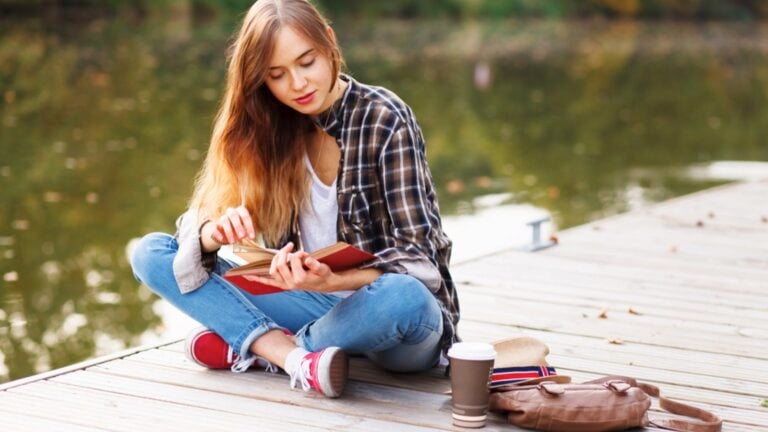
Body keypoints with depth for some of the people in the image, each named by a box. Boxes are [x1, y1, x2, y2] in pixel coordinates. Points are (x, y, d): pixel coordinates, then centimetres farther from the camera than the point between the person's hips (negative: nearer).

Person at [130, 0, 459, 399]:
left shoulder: (385, 119, -12)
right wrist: (214, 233, -25)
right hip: (311, 301, 4)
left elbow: (417, 256, -17)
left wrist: (330, 281, -35)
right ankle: (296, 357, -25)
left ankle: (254, 344, -14)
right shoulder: (265, 127, 0)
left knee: (403, 298, -40)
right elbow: (200, 219, 0)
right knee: (150, 252, -7)